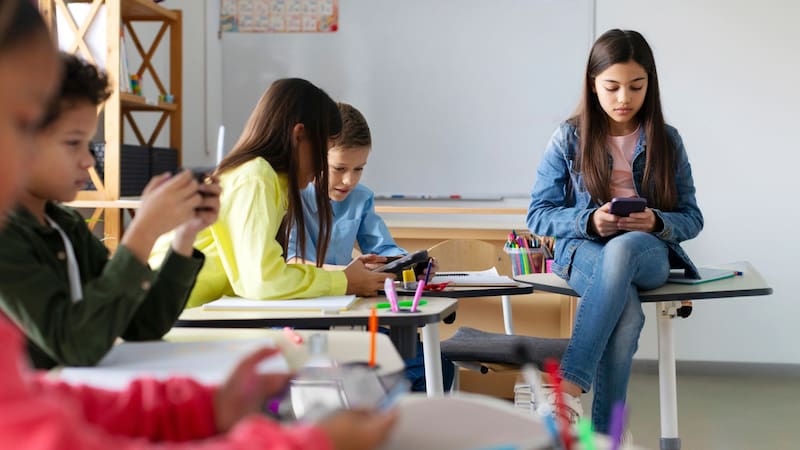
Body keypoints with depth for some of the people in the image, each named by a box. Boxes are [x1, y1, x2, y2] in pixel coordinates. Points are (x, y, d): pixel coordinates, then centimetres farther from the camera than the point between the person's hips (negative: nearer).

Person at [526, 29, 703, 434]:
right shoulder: (568, 139, 1)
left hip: (649, 252, 1)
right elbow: (538, 216, 1)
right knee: (627, 313, -39)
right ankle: (604, 436, -34)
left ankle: (568, 388, -44)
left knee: (623, 248, -41)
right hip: (584, 251, -1)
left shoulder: (666, 141, 5)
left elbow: (691, 218, 6)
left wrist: (656, 223, -18)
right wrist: (590, 221, -19)